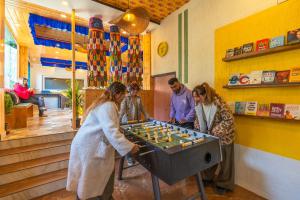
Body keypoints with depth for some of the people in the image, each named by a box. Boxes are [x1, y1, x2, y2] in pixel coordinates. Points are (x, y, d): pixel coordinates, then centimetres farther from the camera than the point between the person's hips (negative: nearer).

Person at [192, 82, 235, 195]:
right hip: (208, 135, 5)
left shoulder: (218, 103, -28)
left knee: (222, 160, 12)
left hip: (222, 136, -5)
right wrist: (200, 132, 0)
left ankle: (222, 184, 33)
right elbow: (199, 119, 7)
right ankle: (208, 178, 40)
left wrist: (216, 132, -23)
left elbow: (229, 120, -22)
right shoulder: (198, 104, -9)